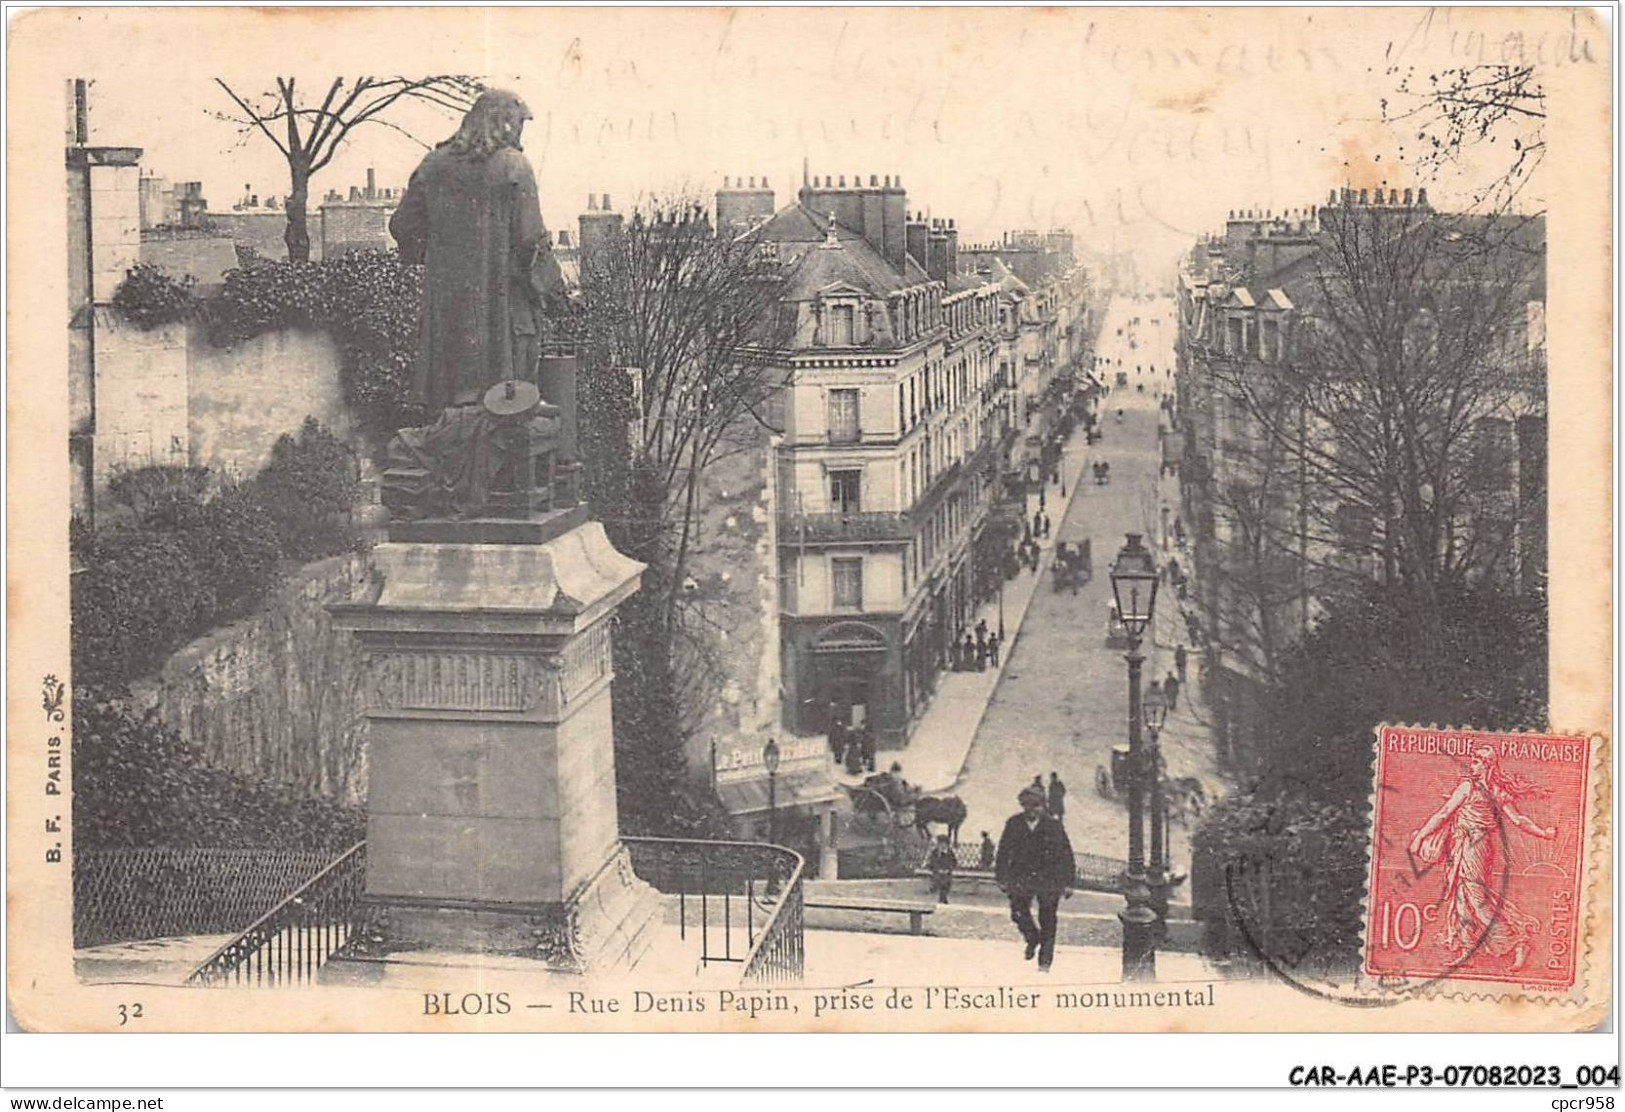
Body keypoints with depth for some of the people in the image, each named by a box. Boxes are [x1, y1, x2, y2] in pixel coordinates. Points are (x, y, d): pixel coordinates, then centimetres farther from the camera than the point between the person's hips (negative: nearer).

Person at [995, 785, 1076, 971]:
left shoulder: (1053, 827, -5)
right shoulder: (1014, 825, 0)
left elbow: (1066, 856, 0)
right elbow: (1003, 853, 7)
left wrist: (1068, 883, -1)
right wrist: (1002, 878, 5)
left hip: (1048, 879, -2)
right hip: (1021, 877, 2)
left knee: (1047, 920, 1)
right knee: (1018, 912, -10)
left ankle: (1045, 961, 12)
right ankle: (1032, 938, 22)